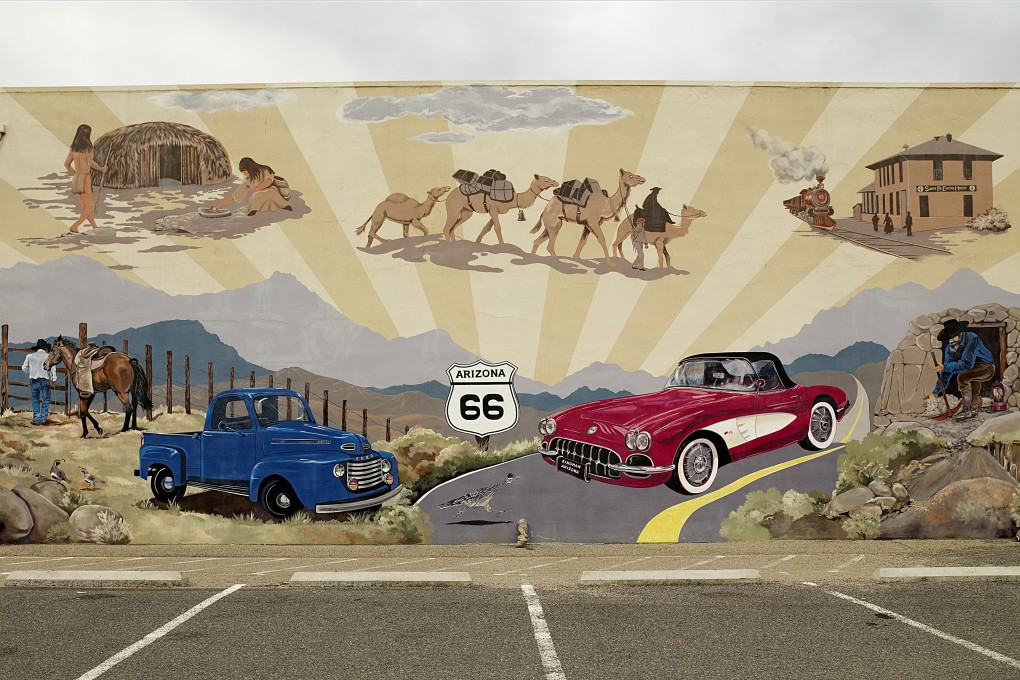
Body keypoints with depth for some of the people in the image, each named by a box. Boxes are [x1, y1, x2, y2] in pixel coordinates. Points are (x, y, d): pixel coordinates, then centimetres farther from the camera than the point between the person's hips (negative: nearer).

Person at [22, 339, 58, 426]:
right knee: (45, 399, 10)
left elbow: (24, 368, 11)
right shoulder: (48, 356, 1)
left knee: (35, 400, 12)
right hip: (45, 380, -1)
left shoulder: (30, 356, 7)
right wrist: (54, 379, -13)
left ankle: (36, 419, 8)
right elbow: (53, 368, -11)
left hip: (34, 380, 1)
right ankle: (44, 418, 8)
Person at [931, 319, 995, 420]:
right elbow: (947, 370, -4)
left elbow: (967, 363, -35)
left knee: (962, 377, -28)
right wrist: (936, 391, -9)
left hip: (987, 368, -8)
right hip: (974, 368, 8)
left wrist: (945, 367, -38)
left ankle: (967, 410, -22)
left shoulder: (971, 338, -28)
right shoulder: (949, 349, -7)